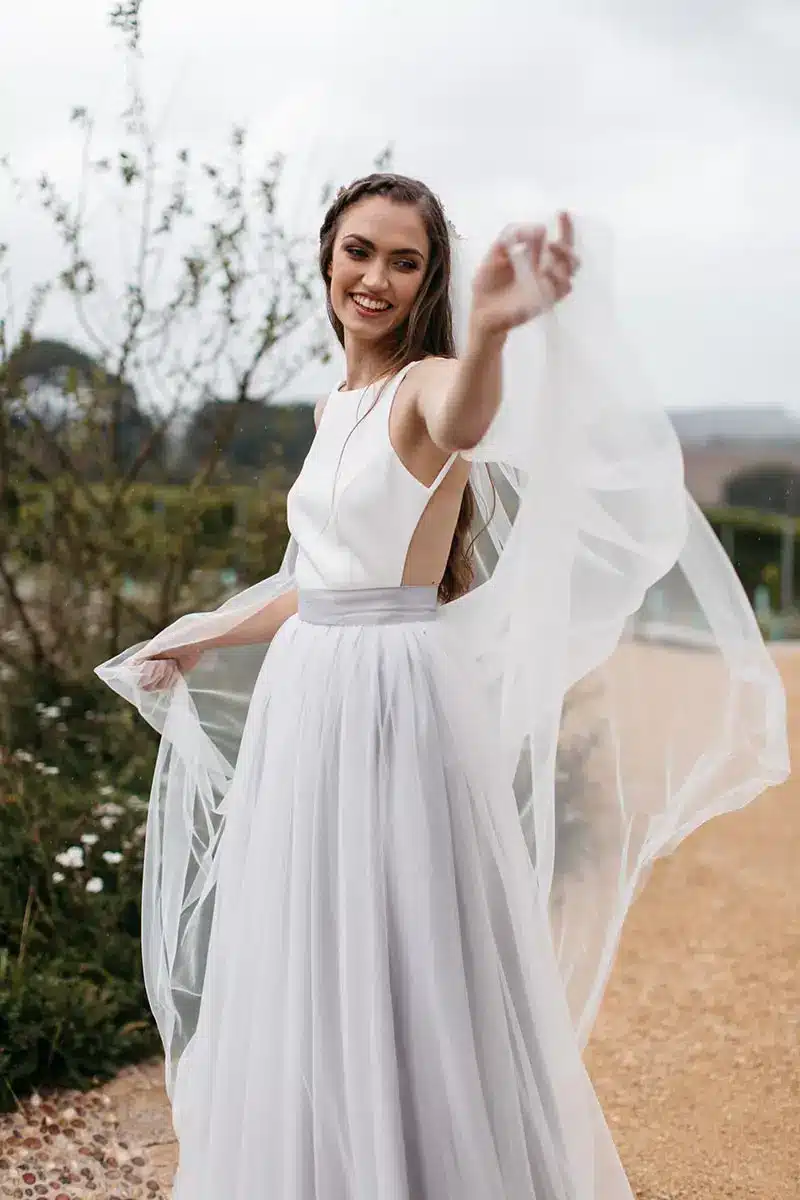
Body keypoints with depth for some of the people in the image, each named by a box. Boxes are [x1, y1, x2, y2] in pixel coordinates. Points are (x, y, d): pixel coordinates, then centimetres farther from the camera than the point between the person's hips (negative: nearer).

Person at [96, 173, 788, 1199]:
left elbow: (461, 426, -40)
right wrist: (205, 641, 32)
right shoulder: (335, 405, 12)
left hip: (397, 699, -8)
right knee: (306, 975, 18)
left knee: (405, 970, 0)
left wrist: (491, 328, -62)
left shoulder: (425, 383, -12)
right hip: (303, 699, 8)